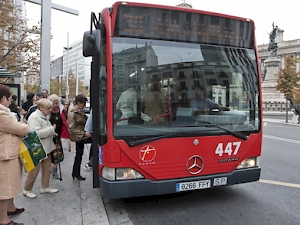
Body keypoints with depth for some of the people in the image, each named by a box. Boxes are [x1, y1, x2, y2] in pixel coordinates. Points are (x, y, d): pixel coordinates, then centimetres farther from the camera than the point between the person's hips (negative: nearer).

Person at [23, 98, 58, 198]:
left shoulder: (45, 116, 11)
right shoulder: (34, 117, -18)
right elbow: (36, 133, -28)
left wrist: (52, 131, 5)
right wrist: (51, 129, -21)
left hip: (46, 147, 9)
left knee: (47, 168, 15)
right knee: (34, 171, 3)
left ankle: (45, 187, 29)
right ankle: (27, 190, 21)